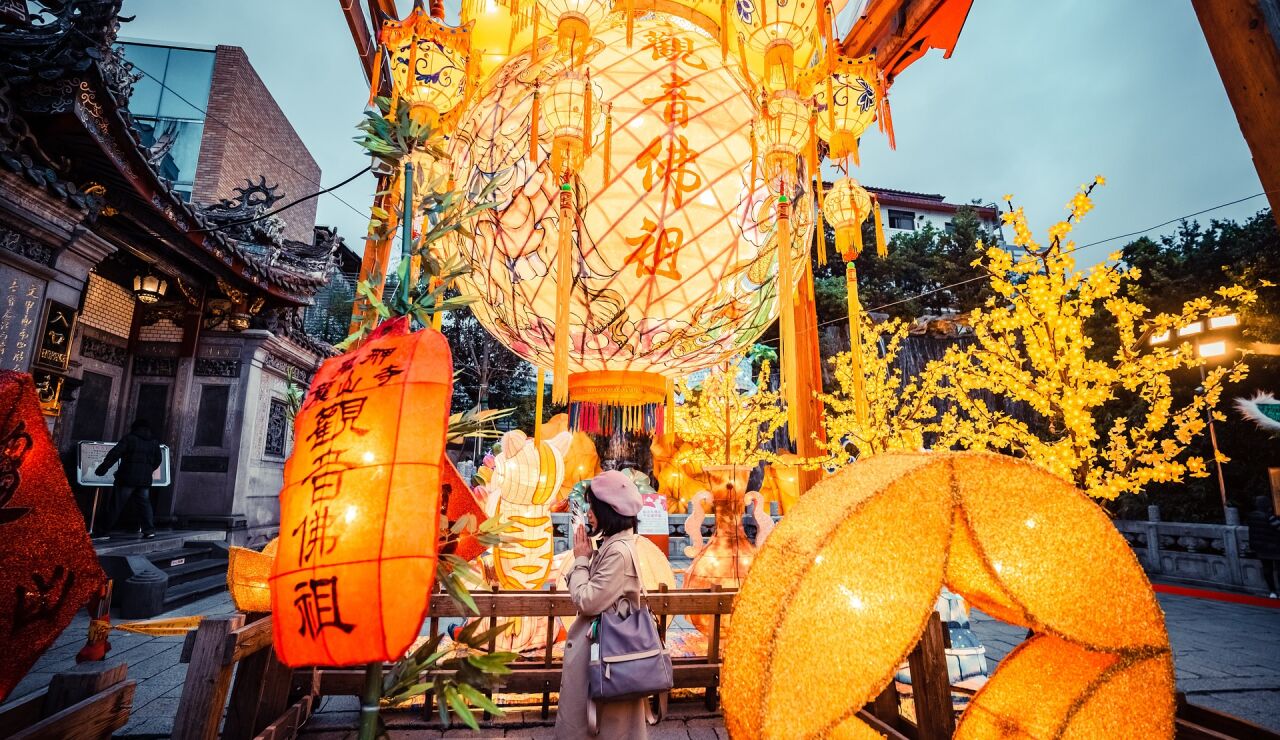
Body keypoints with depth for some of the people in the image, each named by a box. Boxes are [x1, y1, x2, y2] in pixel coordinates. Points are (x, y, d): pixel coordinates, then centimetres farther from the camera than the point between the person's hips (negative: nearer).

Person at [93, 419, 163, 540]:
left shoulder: (129, 439, -2)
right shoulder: (154, 443, 13)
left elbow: (114, 453, -12)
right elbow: (157, 461, 19)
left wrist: (103, 467, -10)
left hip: (127, 478, -4)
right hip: (145, 479, 4)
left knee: (117, 505, 1)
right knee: (144, 504, 7)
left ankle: (105, 531, 5)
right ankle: (149, 530, -2)